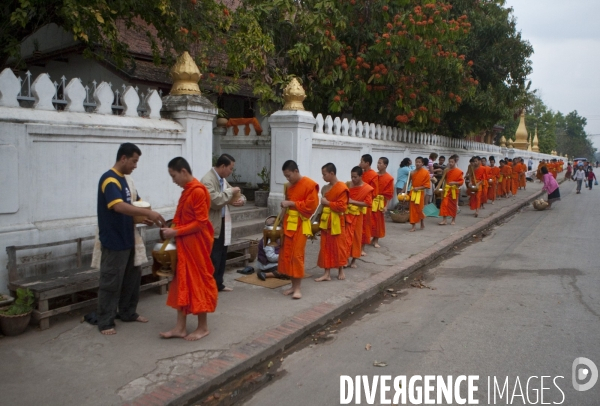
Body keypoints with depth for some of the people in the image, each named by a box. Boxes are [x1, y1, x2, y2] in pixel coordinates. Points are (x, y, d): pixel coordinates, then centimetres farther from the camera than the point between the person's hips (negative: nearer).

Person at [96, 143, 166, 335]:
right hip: (114, 241, -9)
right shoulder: (109, 180, -17)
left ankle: (128, 313, 30)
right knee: (111, 282, 0)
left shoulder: (123, 179, 13)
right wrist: (148, 212, -36)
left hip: (127, 239, 9)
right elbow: (119, 206, -32)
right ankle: (105, 322, 10)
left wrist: (144, 217, -2)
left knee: (132, 277, 16)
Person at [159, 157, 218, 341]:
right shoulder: (187, 191, 12)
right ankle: (180, 327, 18)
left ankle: (203, 326, 15)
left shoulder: (198, 191, -17)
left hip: (196, 244, -9)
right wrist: (172, 230, 5)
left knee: (199, 281, 1)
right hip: (184, 244, 9)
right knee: (182, 282, 10)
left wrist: (176, 232, -18)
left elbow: (200, 222, -20)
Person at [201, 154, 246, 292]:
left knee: (222, 256, 17)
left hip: (223, 223, 10)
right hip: (212, 225, -9)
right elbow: (216, 201, -28)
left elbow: (228, 197, 19)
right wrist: (230, 192, -17)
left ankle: (218, 284, 29)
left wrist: (238, 200, -3)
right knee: (213, 258, -2)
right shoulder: (207, 180, -18)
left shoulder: (223, 179, 12)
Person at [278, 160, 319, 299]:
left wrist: (291, 203, -16)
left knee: (297, 255, -5)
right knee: (287, 255, 7)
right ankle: (293, 285, 18)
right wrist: (285, 205, 7)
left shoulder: (309, 185, -10)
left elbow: (311, 206, -16)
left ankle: (297, 288, 5)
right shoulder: (288, 186, 13)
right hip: (288, 223, 7)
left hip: (300, 225, -7)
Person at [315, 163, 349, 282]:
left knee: (339, 246, 6)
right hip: (325, 221, 7)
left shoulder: (342, 187, -13)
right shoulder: (325, 188, 9)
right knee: (326, 247, 7)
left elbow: (342, 206, -19)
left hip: (336, 222, -7)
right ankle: (327, 273, 12)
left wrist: (327, 203, -15)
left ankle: (341, 271, 23)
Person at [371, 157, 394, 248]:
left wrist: (386, 206, -9)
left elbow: (389, 194, -6)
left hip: (380, 202, -3)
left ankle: (376, 240, 20)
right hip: (371, 201, 3)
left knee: (379, 221, 7)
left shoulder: (389, 178, -7)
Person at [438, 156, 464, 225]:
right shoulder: (447, 170, 4)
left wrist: (455, 183, -22)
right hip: (447, 189, 3)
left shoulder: (459, 171, -7)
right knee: (444, 204, -5)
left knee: (453, 205, 9)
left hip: (454, 190, -3)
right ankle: (444, 220, -3)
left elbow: (461, 181, -9)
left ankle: (453, 220, 23)